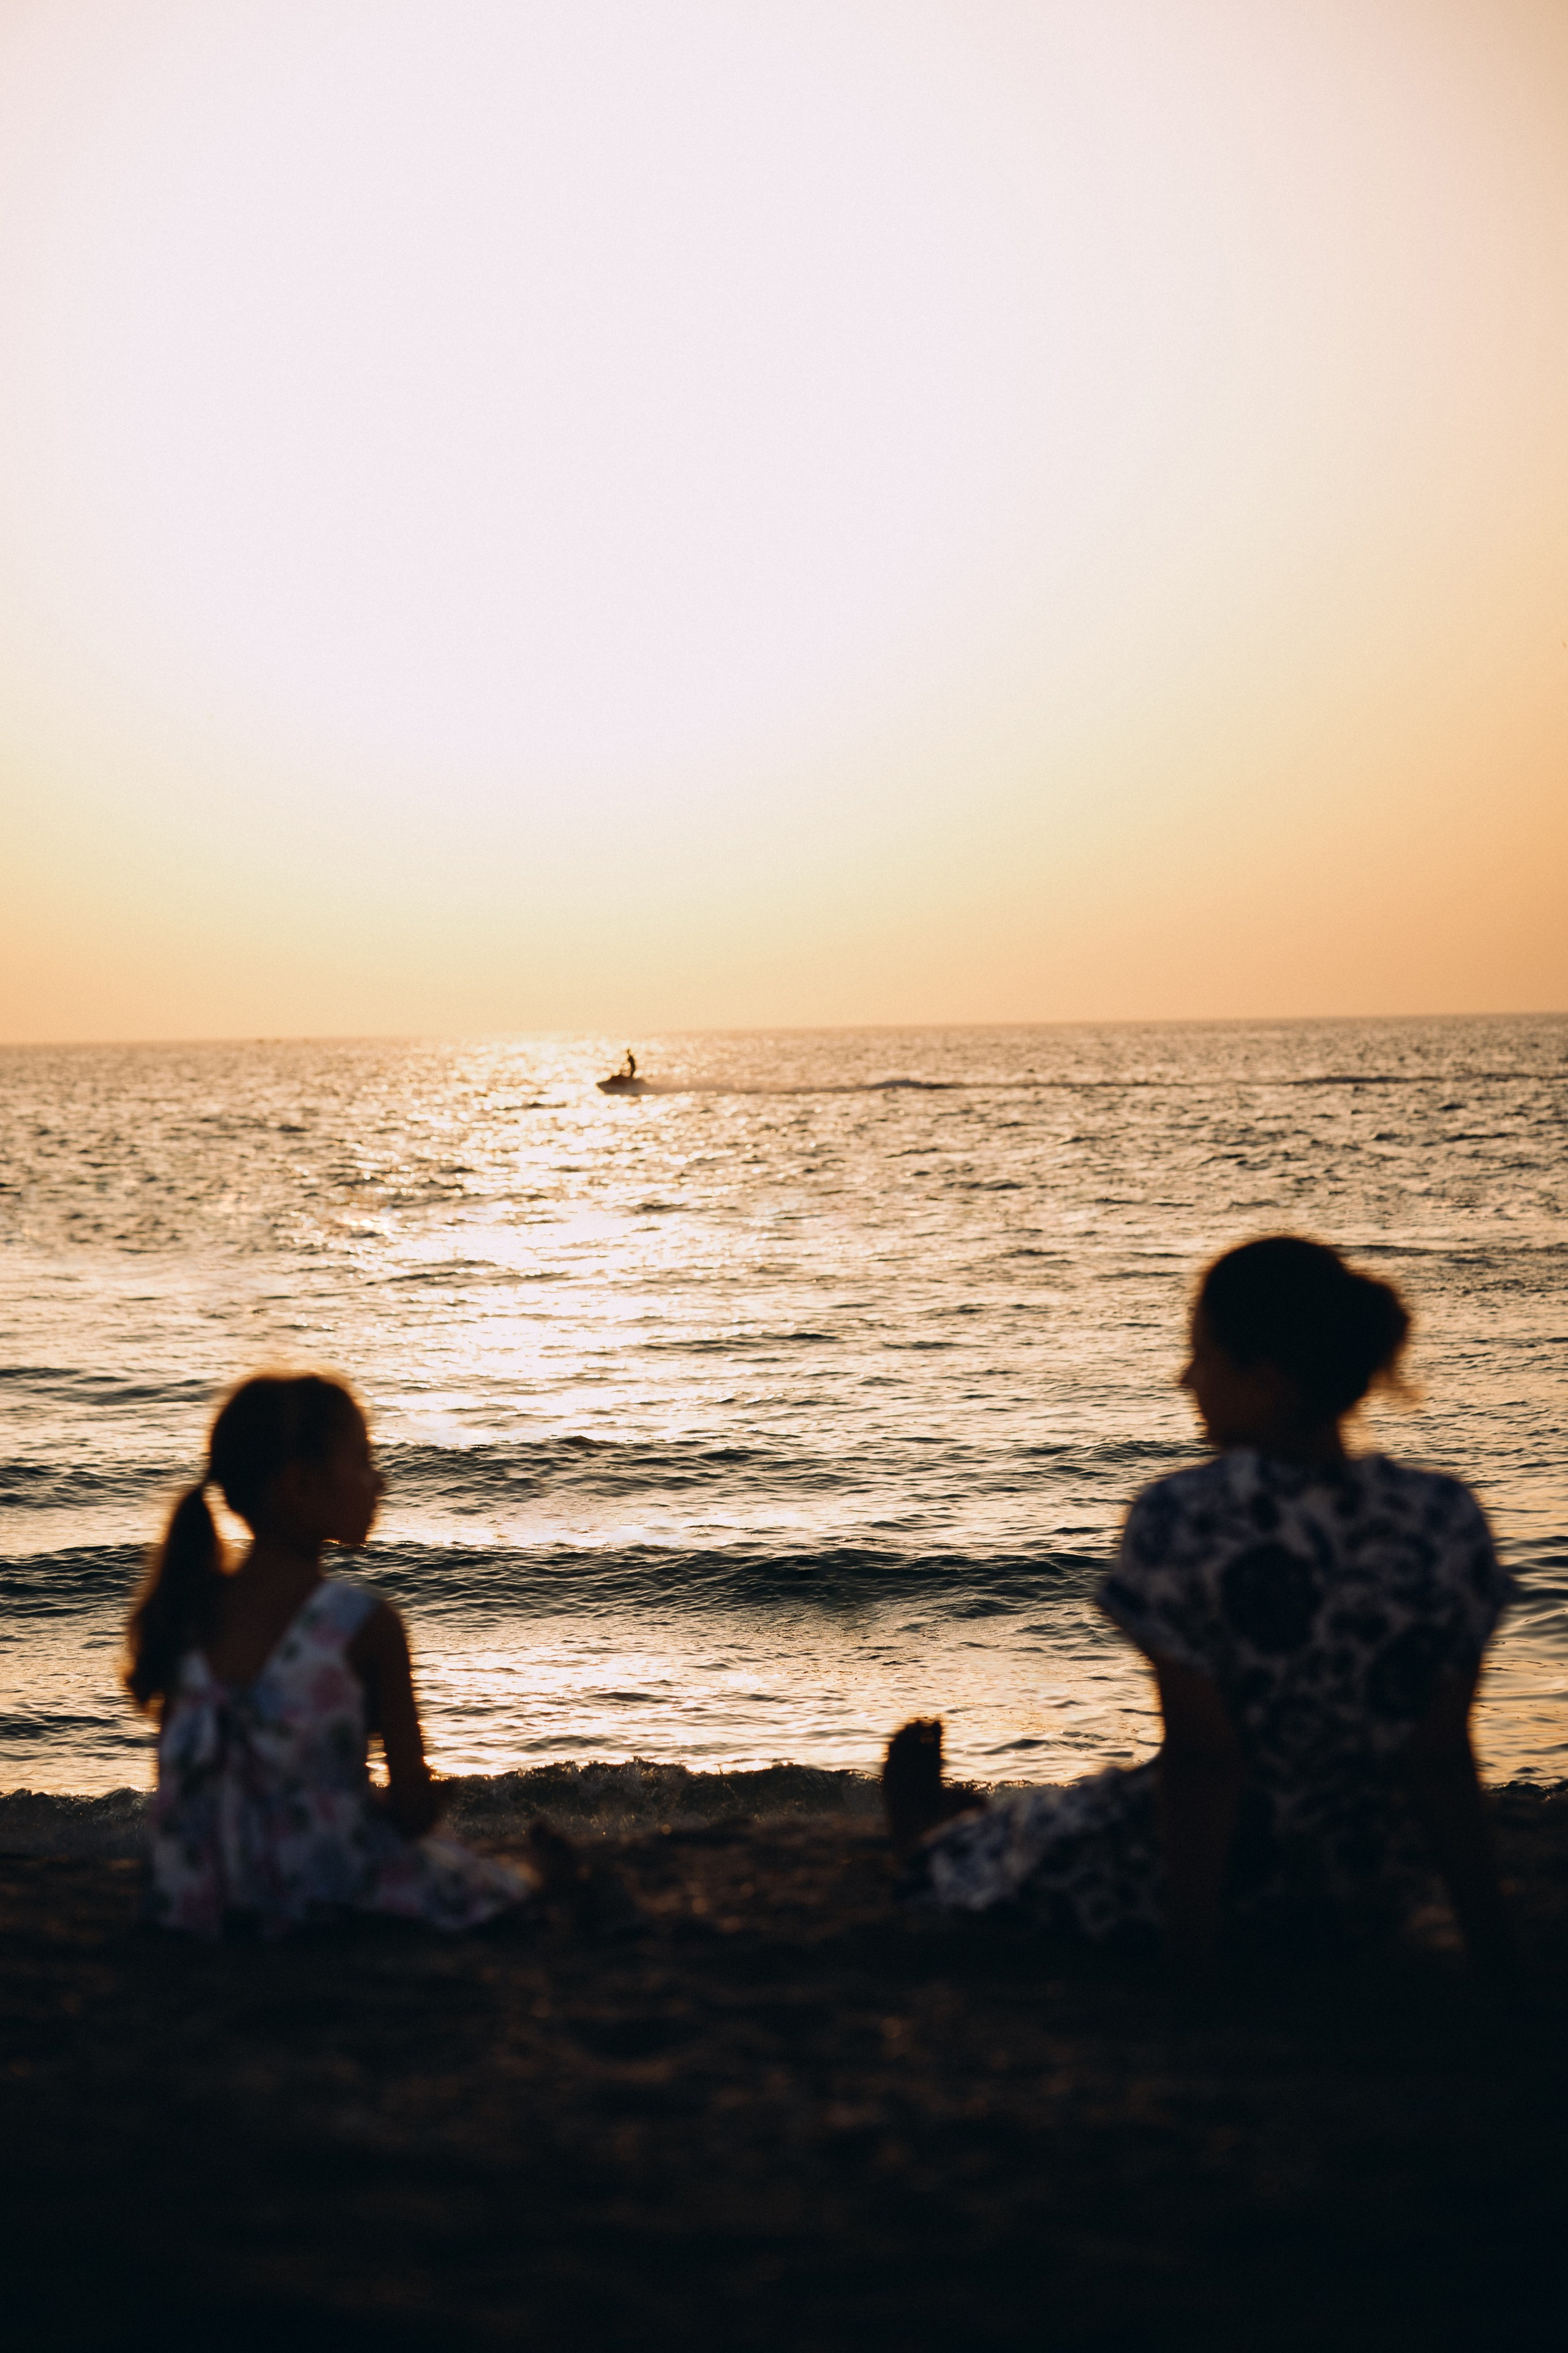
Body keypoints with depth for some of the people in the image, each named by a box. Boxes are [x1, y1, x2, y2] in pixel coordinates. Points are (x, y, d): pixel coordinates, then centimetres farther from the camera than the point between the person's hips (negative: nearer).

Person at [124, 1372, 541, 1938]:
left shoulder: (189, 1611, -2)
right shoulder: (366, 1624, -17)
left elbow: (178, 1768, 6)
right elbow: (415, 1803, -12)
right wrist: (392, 1812, 11)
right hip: (332, 1887, -6)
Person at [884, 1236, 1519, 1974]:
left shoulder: (1180, 1522, -26)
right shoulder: (1449, 1521, -14)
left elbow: (1200, 1757, -22)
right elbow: (1442, 1759, -11)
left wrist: (1190, 1963, -12)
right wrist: (1493, 1956, -2)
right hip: (1375, 1892, 5)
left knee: (1023, 1828, 28)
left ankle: (935, 1847, 62)